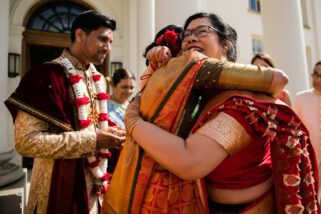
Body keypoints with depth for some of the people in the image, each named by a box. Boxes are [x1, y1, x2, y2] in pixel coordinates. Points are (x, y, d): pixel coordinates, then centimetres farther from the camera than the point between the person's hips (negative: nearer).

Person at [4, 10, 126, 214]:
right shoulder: (48, 75, -17)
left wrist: (110, 132, -5)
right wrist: (92, 141, -24)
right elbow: (26, 140, -22)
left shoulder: (97, 78, 6)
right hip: (62, 184, -7)